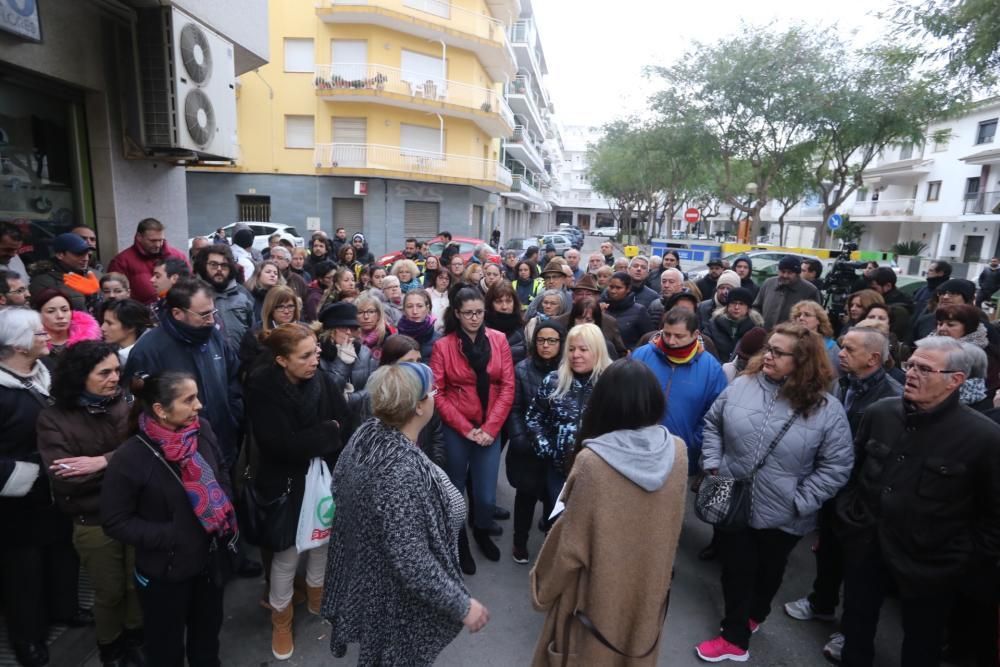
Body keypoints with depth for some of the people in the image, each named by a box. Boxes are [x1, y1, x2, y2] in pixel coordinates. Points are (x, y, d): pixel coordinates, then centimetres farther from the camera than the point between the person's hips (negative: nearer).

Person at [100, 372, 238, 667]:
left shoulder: (203, 430, -12)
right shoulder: (130, 458, -25)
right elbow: (115, 522, -15)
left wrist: (225, 513, -4)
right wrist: (169, 536, -20)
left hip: (210, 558, 5)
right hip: (164, 571, -4)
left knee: (208, 631, 27)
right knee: (166, 643, 21)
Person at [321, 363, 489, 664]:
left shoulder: (366, 433, -12)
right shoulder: (404, 472, -38)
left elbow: (338, 488, 6)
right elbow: (412, 561, -34)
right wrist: (462, 605, -23)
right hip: (396, 597, -7)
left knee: (376, 648, 32)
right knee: (400, 654, 21)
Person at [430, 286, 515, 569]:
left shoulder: (499, 340, 0)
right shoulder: (443, 346, -5)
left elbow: (507, 388, -2)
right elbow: (437, 394, -6)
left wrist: (490, 427, -9)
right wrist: (466, 429, -12)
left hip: (490, 429, 1)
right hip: (455, 429, -1)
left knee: (487, 496, 3)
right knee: (455, 489, 12)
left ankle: (482, 532, 36)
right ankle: (459, 542, 38)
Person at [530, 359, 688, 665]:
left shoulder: (592, 461, -28)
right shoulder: (678, 452, -14)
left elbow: (571, 543, -18)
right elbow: (672, 524, 2)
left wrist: (544, 586, -2)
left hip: (600, 591, -4)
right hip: (650, 583, 4)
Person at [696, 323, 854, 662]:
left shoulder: (827, 410, -15)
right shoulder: (741, 386, -9)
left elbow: (836, 466, -11)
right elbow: (712, 423, 4)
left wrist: (800, 502, -14)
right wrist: (713, 464, -6)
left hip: (782, 516, -1)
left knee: (768, 571, 23)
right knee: (735, 570, 17)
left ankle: (754, 616, 51)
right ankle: (735, 637, 39)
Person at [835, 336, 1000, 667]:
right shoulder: (880, 412, -5)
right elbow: (853, 469, 8)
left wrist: (970, 564, -7)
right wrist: (847, 518, 6)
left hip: (931, 565, -3)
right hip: (866, 547, 3)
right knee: (857, 622, 22)